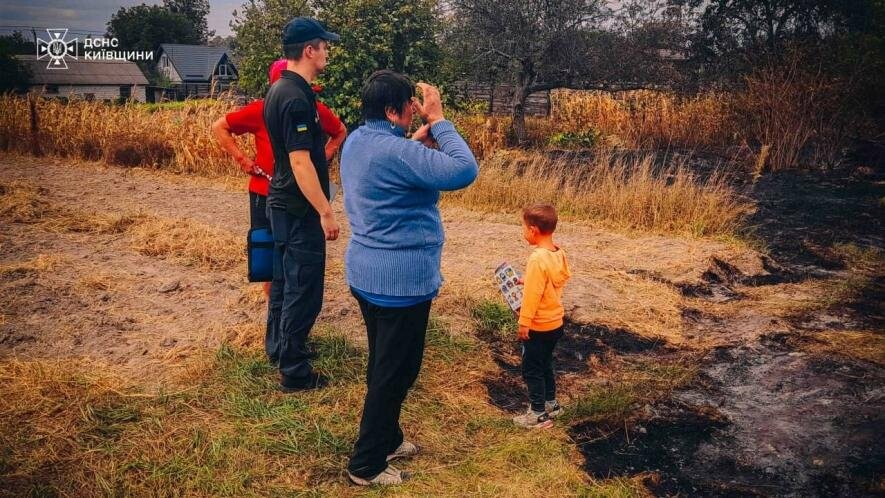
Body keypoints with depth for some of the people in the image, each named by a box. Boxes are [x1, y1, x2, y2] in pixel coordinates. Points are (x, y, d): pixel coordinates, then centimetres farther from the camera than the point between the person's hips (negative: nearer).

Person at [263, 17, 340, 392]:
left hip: (282, 203, 10)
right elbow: (301, 161, -25)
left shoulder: (278, 90, 10)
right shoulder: (296, 98, -21)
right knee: (303, 289, -2)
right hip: (300, 209, -10)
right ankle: (294, 373, 8)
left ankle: (279, 343, 37)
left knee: (285, 278, 21)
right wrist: (326, 212, -22)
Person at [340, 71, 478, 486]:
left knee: (384, 364, 22)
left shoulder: (357, 141, 5)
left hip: (366, 273, 10)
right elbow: (464, 171, -28)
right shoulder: (395, 152, -25)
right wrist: (438, 120, -17)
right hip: (400, 280, -10)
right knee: (396, 371, 5)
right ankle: (366, 464, 18)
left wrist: (419, 139, 6)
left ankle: (387, 439, 39)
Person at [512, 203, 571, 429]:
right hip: (556, 322, 9)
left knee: (532, 369, 5)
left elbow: (532, 295, -24)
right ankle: (551, 403, 35)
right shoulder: (559, 253, 0)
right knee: (545, 365, 23)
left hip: (538, 327, -9)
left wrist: (524, 323, -16)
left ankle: (539, 414, 14)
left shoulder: (537, 259, -26)